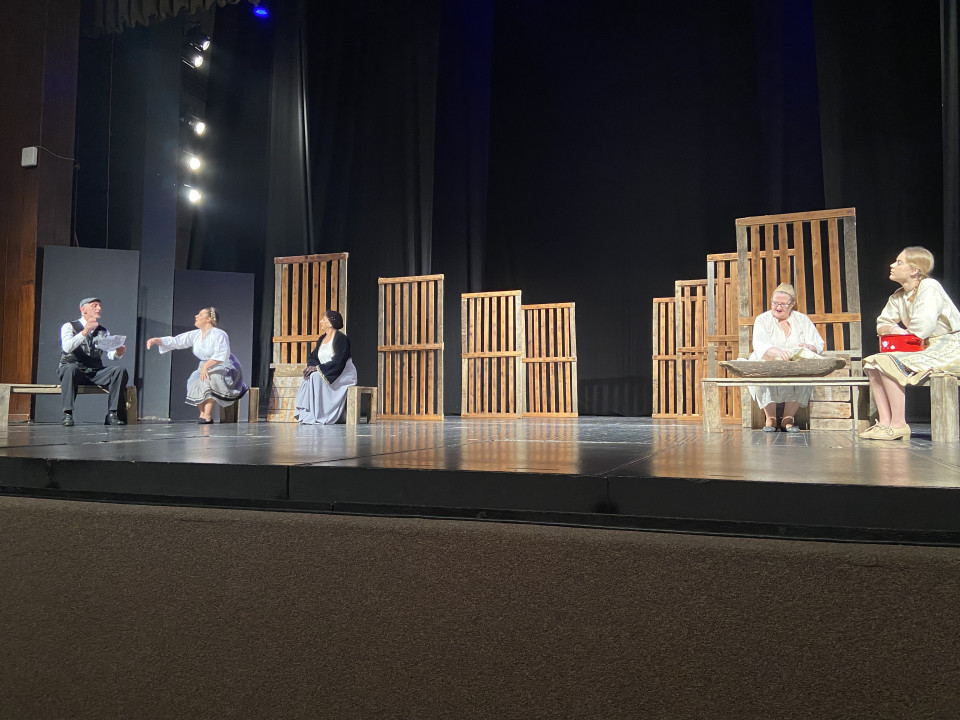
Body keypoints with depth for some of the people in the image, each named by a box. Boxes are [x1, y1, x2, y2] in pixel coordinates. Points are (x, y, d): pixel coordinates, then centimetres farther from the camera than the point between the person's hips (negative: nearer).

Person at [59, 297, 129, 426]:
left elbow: (110, 354, 0)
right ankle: (67, 414, -37)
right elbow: (67, 347, -18)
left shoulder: (103, 331, 15)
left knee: (120, 371, -22)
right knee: (71, 368, -38)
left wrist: (118, 353, -24)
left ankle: (112, 414, -24)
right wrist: (84, 332, -32)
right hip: (73, 371, -4)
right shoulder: (69, 326, 2)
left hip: (96, 373, 4)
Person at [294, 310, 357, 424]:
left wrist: (319, 368, -23)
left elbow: (338, 362, -20)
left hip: (343, 375, -7)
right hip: (326, 374, 7)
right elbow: (312, 356, 10)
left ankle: (318, 417, -28)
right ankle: (306, 414, -21)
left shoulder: (341, 338, -12)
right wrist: (311, 366, -12)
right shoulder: (322, 339, 14)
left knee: (316, 377, -29)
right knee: (309, 377, -19)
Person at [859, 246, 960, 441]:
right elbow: (881, 325, 16)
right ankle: (885, 421, -11)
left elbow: (922, 328, -25)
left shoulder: (929, 287, -14)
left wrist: (903, 333, -5)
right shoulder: (898, 296, 11)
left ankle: (898, 425, -21)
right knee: (872, 363, -3)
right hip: (921, 348, 9)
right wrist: (893, 329, -6)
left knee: (888, 362, -25)